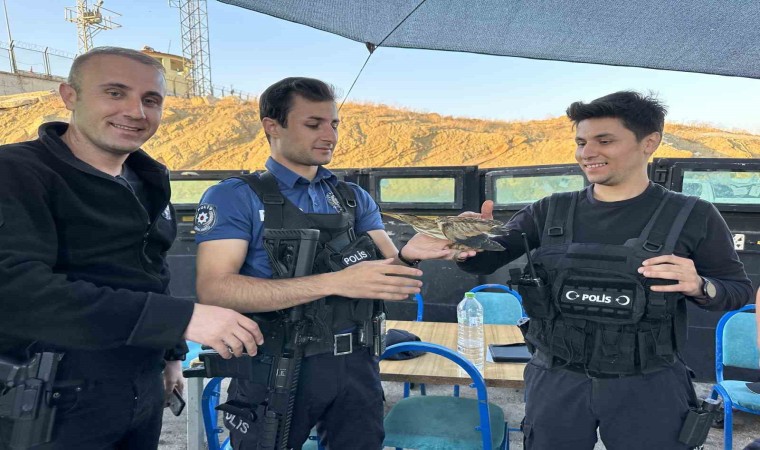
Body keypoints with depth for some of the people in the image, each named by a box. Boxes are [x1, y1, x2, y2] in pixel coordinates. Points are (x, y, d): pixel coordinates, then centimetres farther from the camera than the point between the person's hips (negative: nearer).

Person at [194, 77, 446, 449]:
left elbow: (393, 273, 2)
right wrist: (334, 282, -28)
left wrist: (414, 254, -23)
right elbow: (214, 290, -20)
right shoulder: (233, 197, -7)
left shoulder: (354, 198, 8)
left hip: (355, 366, 4)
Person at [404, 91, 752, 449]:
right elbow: (484, 261, -4)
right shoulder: (550, 213, 0)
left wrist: (699, 287, -20)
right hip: (555, 381, 2)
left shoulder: (692, 216, -5)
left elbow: (738, 290, 3)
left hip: (647, 388, -1)